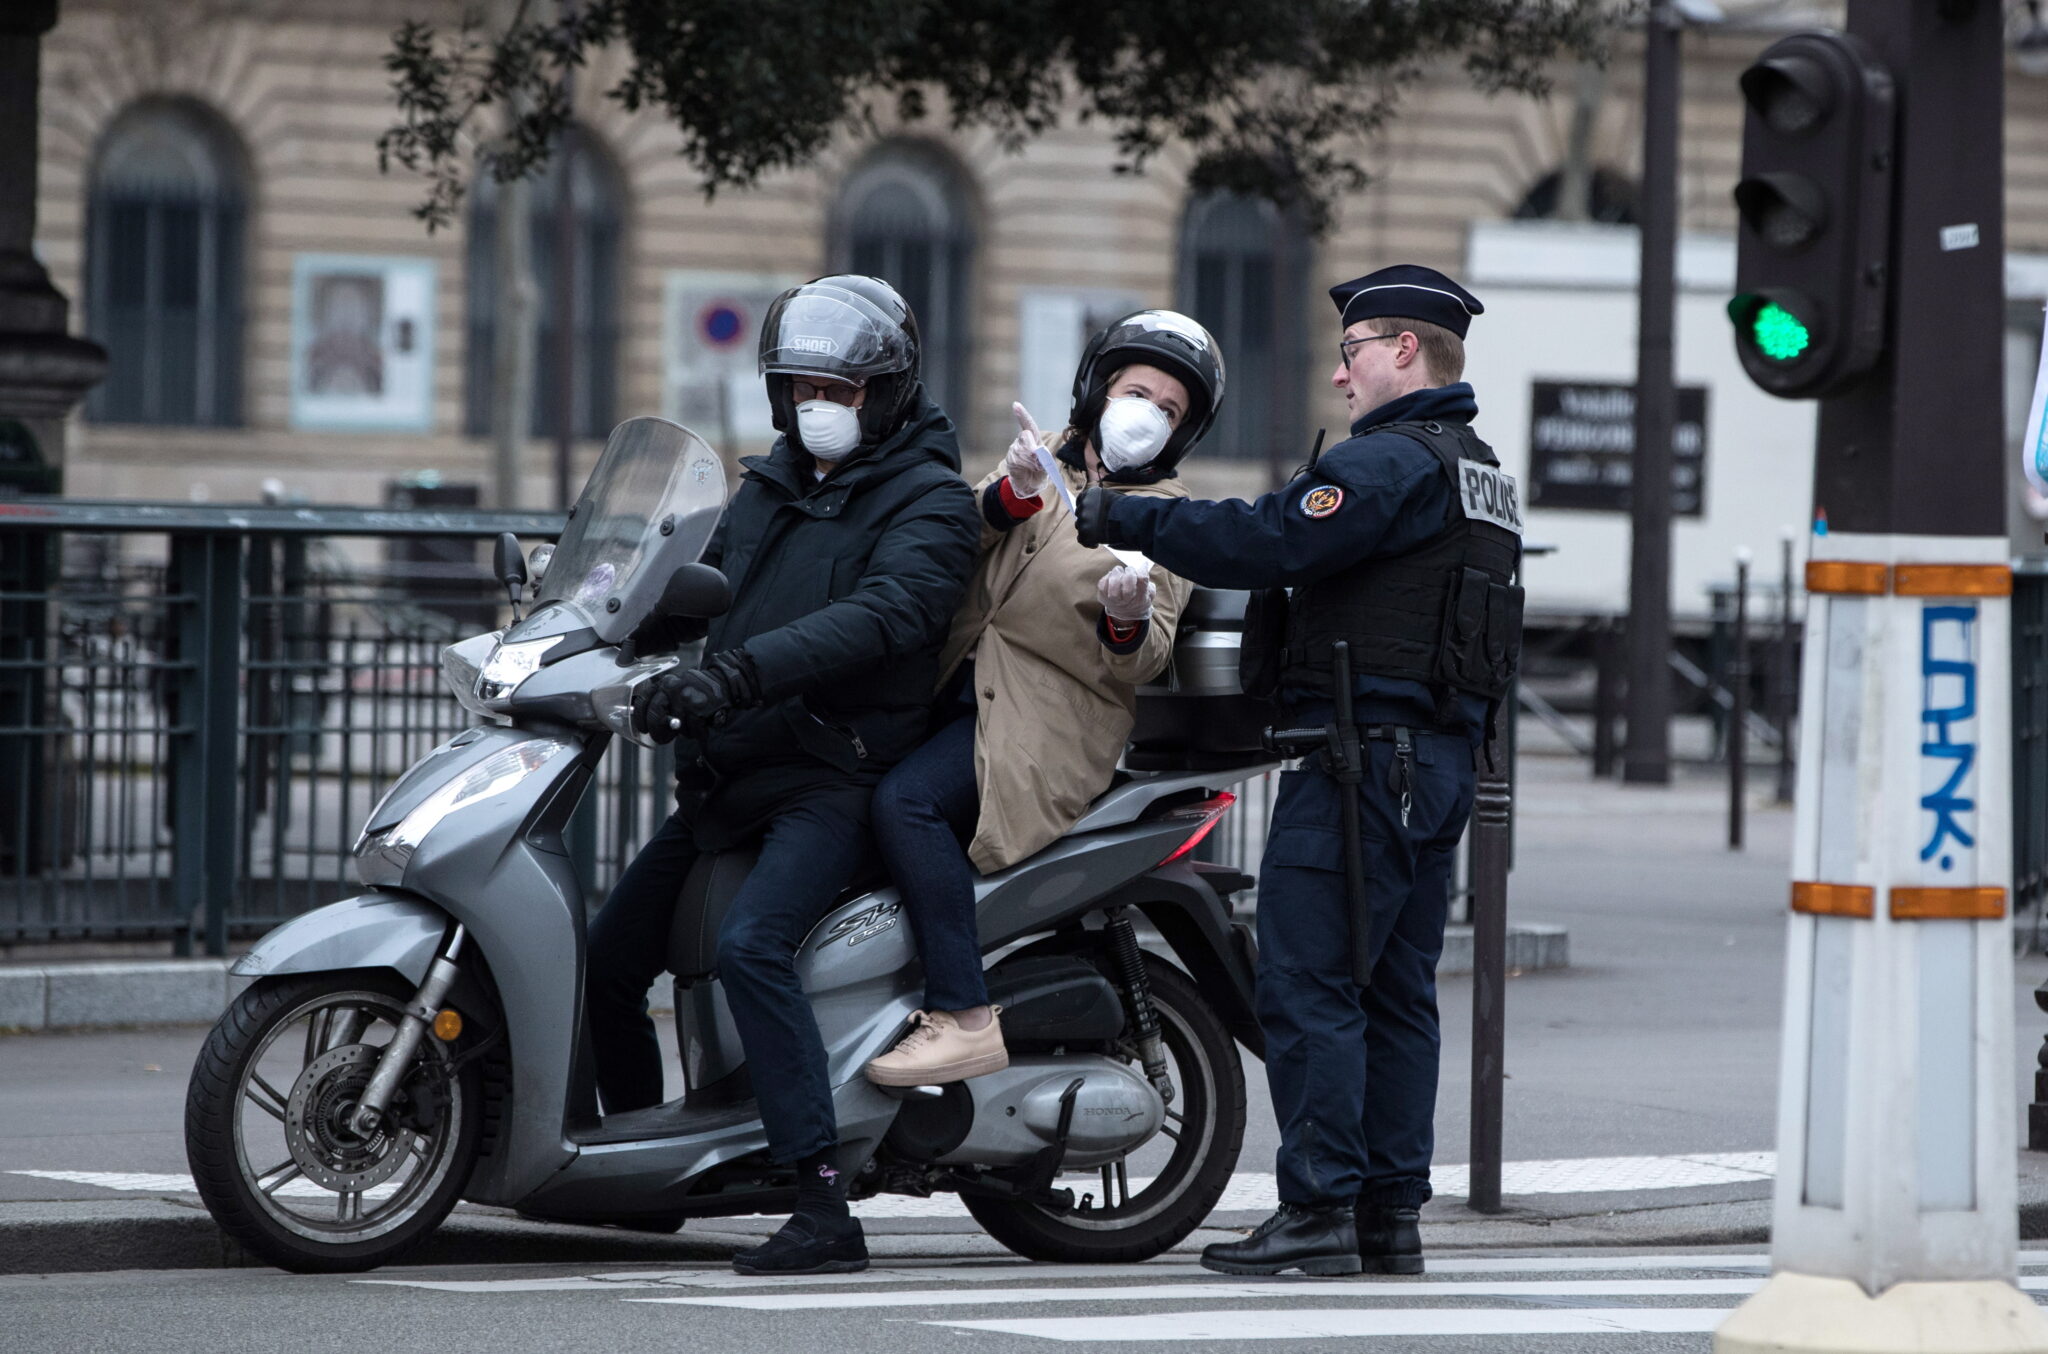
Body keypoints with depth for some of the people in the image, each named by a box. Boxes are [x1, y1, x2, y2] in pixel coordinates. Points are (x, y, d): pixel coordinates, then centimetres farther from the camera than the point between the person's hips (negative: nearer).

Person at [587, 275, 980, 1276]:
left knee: (750, 943, -31)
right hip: (727, 777, 9)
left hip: (834, 779, -9)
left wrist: (742, 669, -37)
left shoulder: (930, 501, -7)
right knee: (606, 962, 9)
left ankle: (826, 1211, -35)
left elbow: (886, 612, -25)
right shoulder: (770, 485, 18)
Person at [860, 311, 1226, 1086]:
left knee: (907, 801, -28)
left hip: (1053, 717, -7)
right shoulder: (1043, 463, 18)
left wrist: (1128, 622, -27)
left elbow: (1140, 665, -5)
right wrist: (1012, 497, -18)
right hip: (963, 692, 7)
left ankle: (964, 1018, -31)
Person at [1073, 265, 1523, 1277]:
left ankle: (1320, 1207, -12)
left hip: (1364, 750, -10)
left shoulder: (1392, 461, -12)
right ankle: (1391, 1215, 10)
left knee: (1306, 981, -9)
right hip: (1444, 758, 10)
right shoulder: (1480, 474, 21)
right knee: (1396, 992, 10)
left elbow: (1268, 541, -20)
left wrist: (1126, 520, -12)